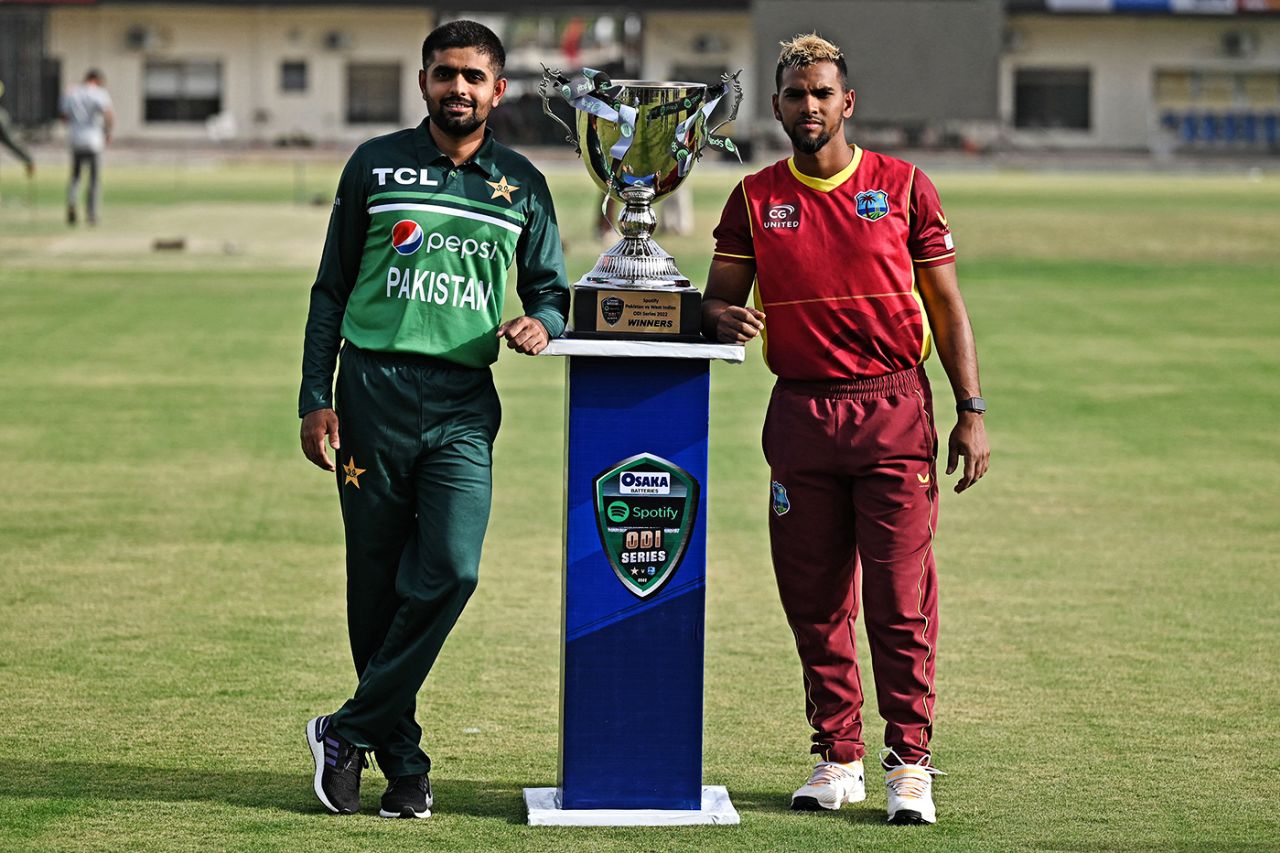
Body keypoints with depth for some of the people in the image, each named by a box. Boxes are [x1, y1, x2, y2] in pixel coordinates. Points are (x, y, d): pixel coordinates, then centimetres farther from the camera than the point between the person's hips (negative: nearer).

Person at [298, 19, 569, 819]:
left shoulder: (521, 185, 11)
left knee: (450, 571, -16)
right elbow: (332, 288, 10)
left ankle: (350, 732, -3)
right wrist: (315, 398, 1)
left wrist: (541, 322, -8)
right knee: (377, 580, 2)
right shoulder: (376, 165, 8)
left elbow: (552, 290, 17)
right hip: (373, 388, 0)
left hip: (463, 401, 0)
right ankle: (401, 755, 12)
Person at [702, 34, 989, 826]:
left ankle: (909, 761, -2)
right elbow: (719, 296, 9)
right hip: (801, 411, 2)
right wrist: (725, 317, -17)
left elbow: (946, 305, 5)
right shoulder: (755, 199, 9)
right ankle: (838, 757, 13)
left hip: (894, 408, -2)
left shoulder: (904, 187, 5)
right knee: (815, 600, 4)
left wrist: (971, 411, -1)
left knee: (902, 596, -6)